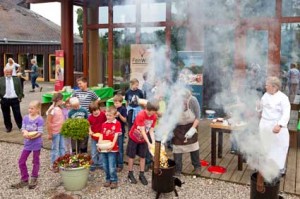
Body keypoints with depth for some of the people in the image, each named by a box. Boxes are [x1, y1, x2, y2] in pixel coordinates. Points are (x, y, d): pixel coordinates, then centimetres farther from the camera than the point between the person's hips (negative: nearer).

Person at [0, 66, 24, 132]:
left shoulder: (17, 79, 5)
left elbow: (20, 89, 5)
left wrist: (20, 97, -3)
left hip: (15, 99, -1)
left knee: (17, 114, 2)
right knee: (6, 115, 10)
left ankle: (21, 126, 14)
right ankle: (8, 127, 24)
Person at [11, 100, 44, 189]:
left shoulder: (40, 119, -14)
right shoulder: (26, 118, 1)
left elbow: (40, 133, -17)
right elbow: (23, 129, -2)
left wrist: (31, 136, -29)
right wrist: (25, 133, -24)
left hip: (36, 143, -5)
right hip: (27, 143, 5)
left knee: (36, 161, 11)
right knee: (21, 161, 6)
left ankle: (34, 179, 28)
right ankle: (24, 180, 21)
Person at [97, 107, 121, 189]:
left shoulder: (117, 123, -5)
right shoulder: (104, 124, 10)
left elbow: (116, 135, -11)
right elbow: (101, 135, 7)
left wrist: (112, 145, -22)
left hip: (112, 148, -5)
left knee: (112, 167, -3)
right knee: (105, 166, 12)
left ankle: (114, 180, 14)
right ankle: (108, 179, 28)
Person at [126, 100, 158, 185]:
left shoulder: (154, 117, -13)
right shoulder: (140, 115, -31)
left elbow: (151, 131, -9)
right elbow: (142, 131, -31)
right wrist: (149, 143, -33)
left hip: (143, 139, 5)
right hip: (133, 138, -4)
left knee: (142, 156, 8)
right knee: (131, 156, 6)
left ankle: (142, 175, 20)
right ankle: (130, 174, 21)